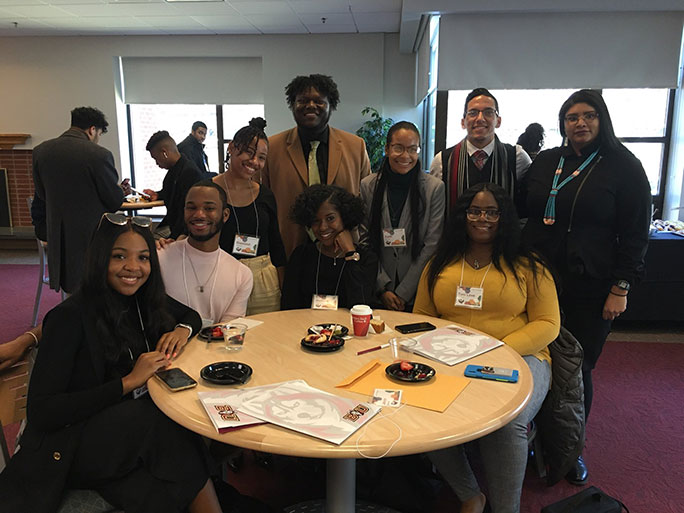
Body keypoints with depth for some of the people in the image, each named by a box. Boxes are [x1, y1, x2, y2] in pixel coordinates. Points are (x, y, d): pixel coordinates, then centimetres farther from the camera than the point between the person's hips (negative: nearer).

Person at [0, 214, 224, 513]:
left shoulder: (144, 301, 3)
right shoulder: (71, 317, -15)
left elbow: (191, 315, 22)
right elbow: (40, 412, -18)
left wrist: (183, 329, -2)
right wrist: (128, 382, -21)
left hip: (137, 427, 5)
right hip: (73, 446, -5)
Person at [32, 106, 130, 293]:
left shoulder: (40, 150, 0)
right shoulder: (99, 154, -18)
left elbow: (42, 195, 10)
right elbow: (115, 201, -11)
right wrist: (121, 191, 12)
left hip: (58, 239, 5)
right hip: (92, 235, -5)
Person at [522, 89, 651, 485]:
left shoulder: (624, 167, -1)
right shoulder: (545, 162, 8)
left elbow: (636, 234, -3)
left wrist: (621, 289, -7)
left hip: (591, 289, -3)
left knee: (578, 370, 5)